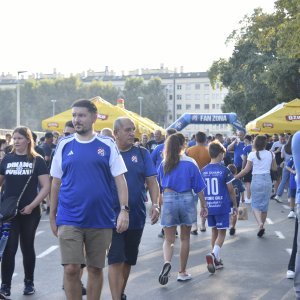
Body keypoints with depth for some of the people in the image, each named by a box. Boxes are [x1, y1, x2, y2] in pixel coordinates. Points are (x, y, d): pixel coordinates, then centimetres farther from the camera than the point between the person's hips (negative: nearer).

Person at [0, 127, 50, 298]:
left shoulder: (37, 160, -2)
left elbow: (46, 187, -6)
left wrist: (32, 205, -13)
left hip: (30, 212, -1)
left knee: (27, 247, 10)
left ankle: (29, 282, 24)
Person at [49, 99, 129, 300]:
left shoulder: (107, 145, 2)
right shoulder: (64, 145, 5)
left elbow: (120, 179, 0)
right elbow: (56, 182, 10)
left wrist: (124, 210, -10)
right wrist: (52, 215, 11)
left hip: (101, 219, 0)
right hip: (69, 219, 0)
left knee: (96, 269, 10)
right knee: (71, 269, -7)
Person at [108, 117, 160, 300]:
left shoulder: (142, 153, 4)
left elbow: (152, 181, 3)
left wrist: (155, 205, -10)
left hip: (137, 216, 3)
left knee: (129, 260, 15)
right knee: (116, 260, -8)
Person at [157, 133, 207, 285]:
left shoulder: (164, 164, 2)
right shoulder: (190, 163, -4)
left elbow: (159, 187, 7)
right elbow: (198, 187, -1)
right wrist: (204, 205, 8)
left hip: (168, 199, 1)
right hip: (187, 199, 0)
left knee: (169, 239, 6)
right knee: (185, 238, 14)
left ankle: (167, 262, -23)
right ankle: (182, 272, 21)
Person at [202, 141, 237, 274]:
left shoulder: (204, 171, 2)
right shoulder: (224, 170, -9)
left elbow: (201, 190, 6)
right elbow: (231, 190, -6)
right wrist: (235, 205, 6)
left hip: (209, 206, 4)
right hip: (222, 206, -4)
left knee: (214, 231, 16)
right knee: (222, 233, 3)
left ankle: (216, 260, 20)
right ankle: (213, 254, -20)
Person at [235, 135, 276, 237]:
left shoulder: (252, 155, -8)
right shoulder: (270, 154, 1)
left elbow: (246, 170, -6)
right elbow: (274, 168, 11)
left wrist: (235, 177, 4)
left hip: (256, 180, -3)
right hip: (267, 179, 3)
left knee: (255, 204, 3)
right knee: (265, 204, 13)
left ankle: (260, 223, -20)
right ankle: (262, 225, 19)